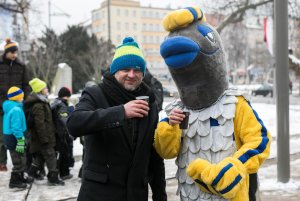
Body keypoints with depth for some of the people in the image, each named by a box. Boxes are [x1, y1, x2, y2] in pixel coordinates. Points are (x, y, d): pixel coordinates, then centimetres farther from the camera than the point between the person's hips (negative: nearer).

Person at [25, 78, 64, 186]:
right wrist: (44, 138, -23)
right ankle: (53, 178, 3)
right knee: (50, 157, -3)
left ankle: (31, 173, 27)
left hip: (44, 136, 10)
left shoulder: (41, 102, 14)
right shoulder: (38, 105, -20)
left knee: (40, 156, 18)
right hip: (44, 136, -10)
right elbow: (40, 123, -24)